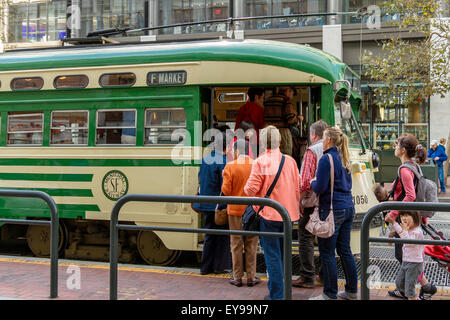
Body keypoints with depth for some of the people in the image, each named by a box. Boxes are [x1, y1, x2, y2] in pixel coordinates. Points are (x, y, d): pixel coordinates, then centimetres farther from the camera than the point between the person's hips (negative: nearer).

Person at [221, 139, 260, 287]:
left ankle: (237, 277, 13)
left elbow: (226, 191, -12)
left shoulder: (230, 166, -10)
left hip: (235, 210, -1)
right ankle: (251, 277, 14)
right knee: (251, 245, 9)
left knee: (236, 244, 8)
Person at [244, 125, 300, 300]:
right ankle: (276, 287, 28)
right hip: (288, 213, 5)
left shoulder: (260, 162, -11)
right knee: (282, 253, 17)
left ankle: (277, 295, 4)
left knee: (272, 255, 1)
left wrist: (246, 188, 8)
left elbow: (252, 188, -13)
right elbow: (297, 188, 7)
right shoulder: (290, 161, 3)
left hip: (269, 213, -5)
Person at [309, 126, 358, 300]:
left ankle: (330, 294, 7)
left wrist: (312, 182, 3)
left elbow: (320, 188, -18)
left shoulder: (326, 159, -13)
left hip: (333, 210, -9)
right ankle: (352, 291, 23)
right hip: (348, 208, 9)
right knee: (345, 250, 15)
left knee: (327, 253, 0)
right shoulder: (343, 158, 13)